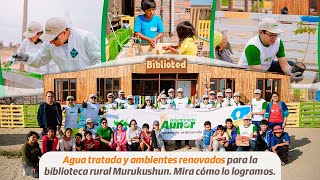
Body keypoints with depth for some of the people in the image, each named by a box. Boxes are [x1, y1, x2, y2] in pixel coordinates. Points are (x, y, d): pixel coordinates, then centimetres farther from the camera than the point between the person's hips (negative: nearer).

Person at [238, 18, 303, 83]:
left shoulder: (278, 42, -11)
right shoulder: (252, 47, -31)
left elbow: (284, 64, -10)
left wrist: (292, 74, -34)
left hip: (266, 68, 7)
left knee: (291, 64, -6)